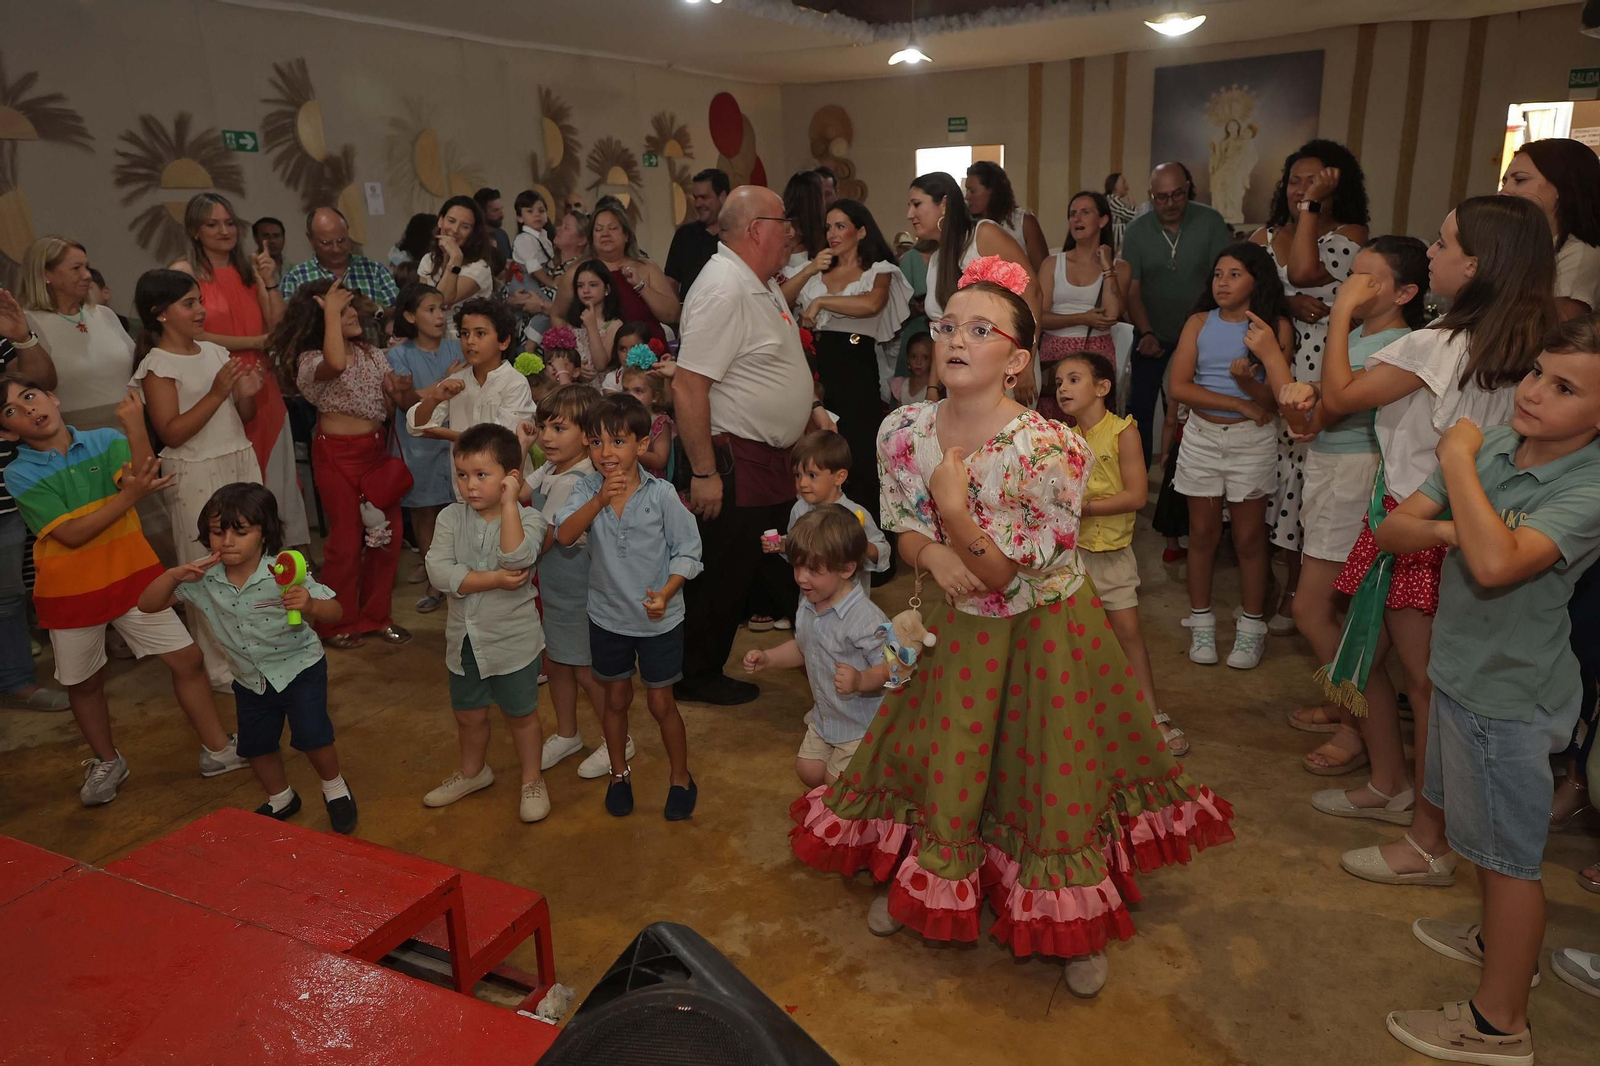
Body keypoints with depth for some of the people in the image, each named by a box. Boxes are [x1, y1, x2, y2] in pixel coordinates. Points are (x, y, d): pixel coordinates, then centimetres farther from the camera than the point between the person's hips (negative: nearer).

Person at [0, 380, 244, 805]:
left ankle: (217, 749, 17)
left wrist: (136, 429, -35)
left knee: (188, 659, 1)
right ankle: (107, 763, 38)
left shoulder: (106, 442, -5)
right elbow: (71, 534, -19)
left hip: (132, 576, 1)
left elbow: (145, 479, -23)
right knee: (84, 683, 14)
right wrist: (129, 496, -27)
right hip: (70, 592, -1)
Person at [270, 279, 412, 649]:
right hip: (337, 455, -6)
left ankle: (375, 615, 23)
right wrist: (330, 311, -28)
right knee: (346, 538, 0)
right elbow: (335, 363, -37)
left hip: (376, 449, 6)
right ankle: (339, 623, 18)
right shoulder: (310, 361, -12)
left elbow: (394, 404, 12)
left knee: (387, 533, 7)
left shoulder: (373, 355, 8)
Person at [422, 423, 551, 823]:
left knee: (521, 713, 12)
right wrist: (495, 580, -25)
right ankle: (473, 771, 47)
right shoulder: (451, 518, -6)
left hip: (513, 639, -4)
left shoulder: (528, 518, -14)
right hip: (464, 637, 4)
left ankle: (532, 780, 32)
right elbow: (439, 572, -17)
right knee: (468, 714, 22)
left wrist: (508, 503, -30)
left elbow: (516, 559, -34)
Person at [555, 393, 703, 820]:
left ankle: (681, 777, 31)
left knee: (660, 702, 9)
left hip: (659, 619, -2)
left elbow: (688, 551, -10)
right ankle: (620, 773, 40)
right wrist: (600, 500, -33)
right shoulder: (587, 490, -8)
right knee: (616, 698, 19)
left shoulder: (661, 495, -15)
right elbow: (564, 535, -22)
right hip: (607, 616, 3)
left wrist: (664, 594, -22)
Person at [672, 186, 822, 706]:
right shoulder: (724, 289, -22)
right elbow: (687, 386, -27)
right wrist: (704, 472, -25)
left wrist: (809, 408, 21)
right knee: (722, 577, 4)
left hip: (772, 455, 9)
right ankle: (696, 677, 21)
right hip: (735, 461, -9)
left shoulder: (763, 282, 11)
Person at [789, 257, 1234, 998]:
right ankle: (923, 879, 46)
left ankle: (1079, 923, 35)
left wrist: (954, 509, -37)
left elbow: (1010, 576, -23)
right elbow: (904, 527, 1)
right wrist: (932, 553, -22)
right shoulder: (903, 430, -13)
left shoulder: (1051, 450, -28)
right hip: (962, 628, 4)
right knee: (940, 758, 16)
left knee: (1054, 771, 9)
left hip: (1044, 631, -3)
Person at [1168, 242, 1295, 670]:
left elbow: (1276, 399, -7)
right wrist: (1238, 404, -14)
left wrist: (1249, 382, -27)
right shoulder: (1200, 322, 2)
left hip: (1252, 440, -2)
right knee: (1203, 532, 10)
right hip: (1202, 437, 2)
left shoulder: (1276, 326, -3)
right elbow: (1179, 386, -9)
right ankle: (1201, 622, 23)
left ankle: (1251, 629, 19)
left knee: (1249, 537, 6)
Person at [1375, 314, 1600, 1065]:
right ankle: (1502, 941, 51)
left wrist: (1457, 460, -30)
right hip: (1463, 668, 7)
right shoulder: (1495, 443, -6)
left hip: (1511, 694, -7)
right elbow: (1391, 529, -4)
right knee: (1483, 831, 26)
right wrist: (1444, 528, -25)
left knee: (1509, 854, 9)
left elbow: (1496, 563, -41)